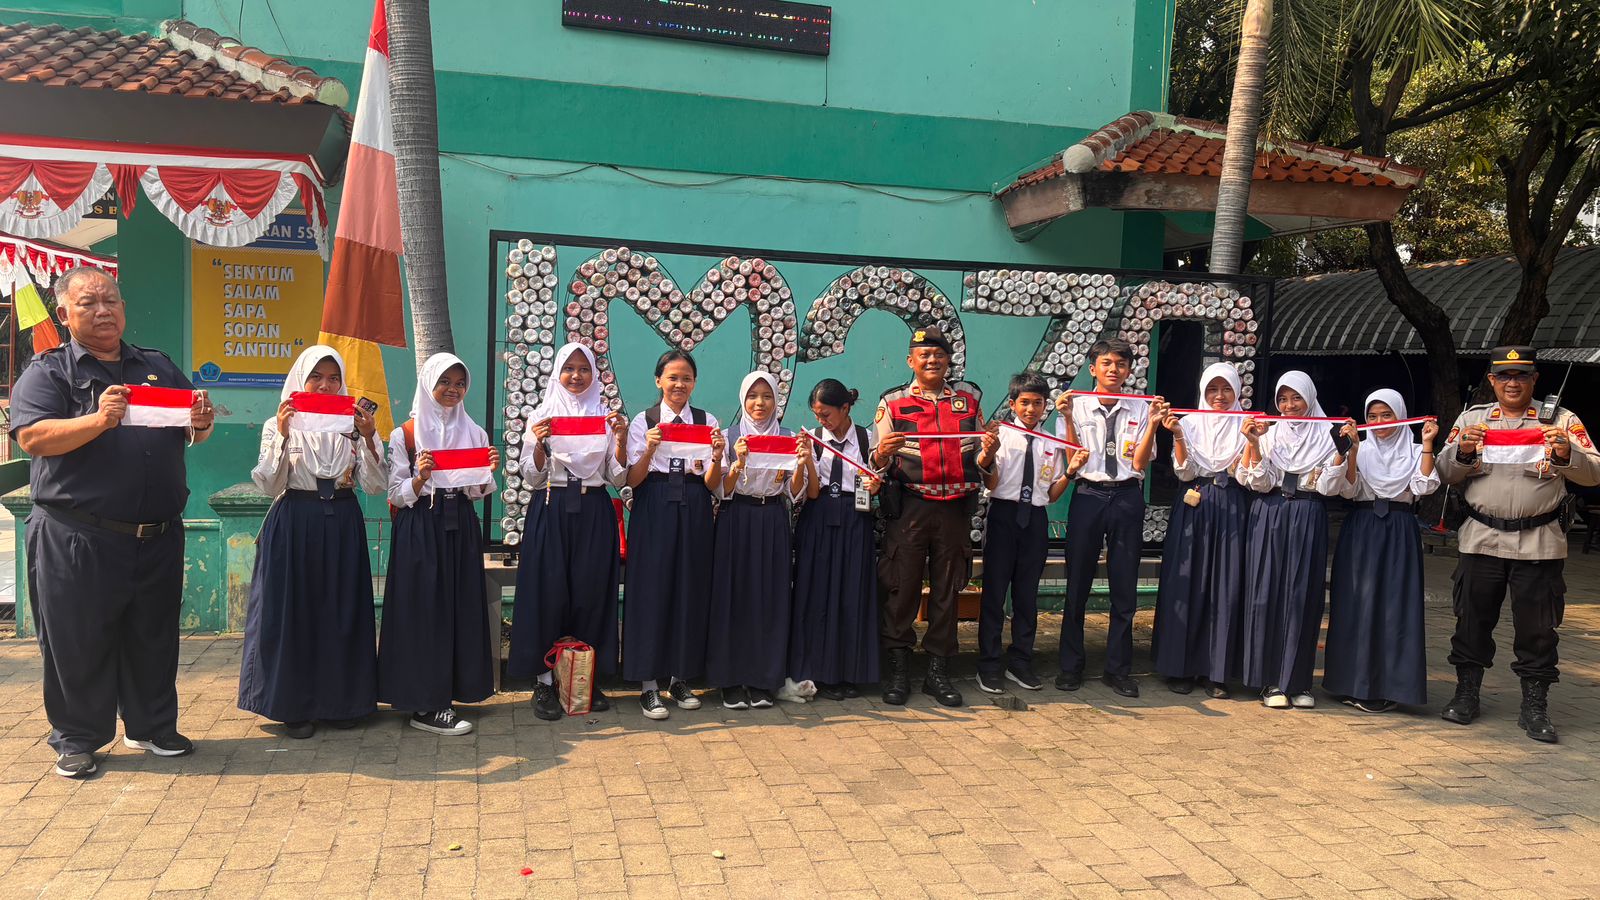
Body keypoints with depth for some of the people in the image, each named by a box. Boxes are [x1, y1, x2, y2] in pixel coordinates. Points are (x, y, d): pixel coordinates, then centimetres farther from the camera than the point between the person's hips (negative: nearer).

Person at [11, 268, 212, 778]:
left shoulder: (158, 366, 16)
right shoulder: (47, 371, 2)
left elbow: (192, 435, 17)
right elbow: (32, 438, -12)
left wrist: (201, 424, -7)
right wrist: (98, 419, -27)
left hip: (158, 536, 4)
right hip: (77, 539, -4)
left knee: (154, 636, 12)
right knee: (78, 640, 4)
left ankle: (152, 727, 26)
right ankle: (76, 740, 18)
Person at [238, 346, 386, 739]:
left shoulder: (352, 424, 6)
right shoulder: (277, 425, 1)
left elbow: (375, 485, -3)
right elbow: (270, 486, -8)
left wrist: (369, 438, -16)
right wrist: (282, 436, -18)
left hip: (342, 526, 2)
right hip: (294, 526, -2)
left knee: (342, 612, 6)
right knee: (293, 613, 1)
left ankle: (340, 700, 19)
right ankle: (295, 705, 13)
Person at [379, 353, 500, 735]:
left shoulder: (474, 432, 11)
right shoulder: (404, 435, -1)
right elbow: (396, 495, -2)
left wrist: (489, 471, -6)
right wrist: (421, 478, -20)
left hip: (461, 528, 4)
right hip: (420, 530, -4)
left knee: (460, 608, 4)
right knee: (424, 609, -4)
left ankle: (443, 694, 15)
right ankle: (424, 705, 3)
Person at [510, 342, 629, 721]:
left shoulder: (606, 416, 9)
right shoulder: (542, 415, 5)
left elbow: (617, 478, 5)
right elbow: (533, 478, 2)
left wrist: (621, 438, -10)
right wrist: (540, 444, -15)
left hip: (594, 512, 1)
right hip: (551, 511, -1)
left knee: (592, 592, 2)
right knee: (548, 592, -3)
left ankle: (588, 678, 15)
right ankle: (544, 680, 7)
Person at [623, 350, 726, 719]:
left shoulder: (708, 422, 7)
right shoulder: (643, 421, 2)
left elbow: (712, 484, 4)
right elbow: (632, 480, -3)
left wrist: (717, 457, -16)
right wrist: (650, 450, -20)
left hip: (694, 512, 2)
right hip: (653, 510, -2)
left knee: (690, 591, 5)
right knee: (651, 590, -2)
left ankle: (680, 677, 19)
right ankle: (649, 684, 7)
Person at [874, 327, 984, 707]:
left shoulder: (968, 397, 12)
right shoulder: (893, 402, 4)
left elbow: (978, 455, 19)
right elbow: (879, 464, 2)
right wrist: (882, 452, -20)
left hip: (955, 505, 3)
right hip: (909, 504, -2)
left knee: (947, 588, 8)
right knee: (902, 585, -2)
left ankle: (938, 670, 17)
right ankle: (898, 670, 9)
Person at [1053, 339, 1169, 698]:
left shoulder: (1140, 409, 4)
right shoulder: (1076, 406, 2)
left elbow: (1139, 463, -3)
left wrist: (1153, 423, -12)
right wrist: (1067, 417, -14)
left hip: (1127, 497, 1)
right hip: (1087, 495, -1)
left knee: (1125, 587, 6)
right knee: (1078, 584, 6)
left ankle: (1118, 668, 19)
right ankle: (1071, 666, 18)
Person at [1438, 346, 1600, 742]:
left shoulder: (1561, 420, 3)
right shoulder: (1472, 419, 8)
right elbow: (1446, 474, 5)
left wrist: (1566, 453, -22)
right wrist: (1463, 451, -15)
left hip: (1539, 543, -1)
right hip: (1481, 540, 2)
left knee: (1536, 627, 5)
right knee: (1473, 619, 9)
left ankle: (1535, 706, 17)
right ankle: (1466, 693, 23)